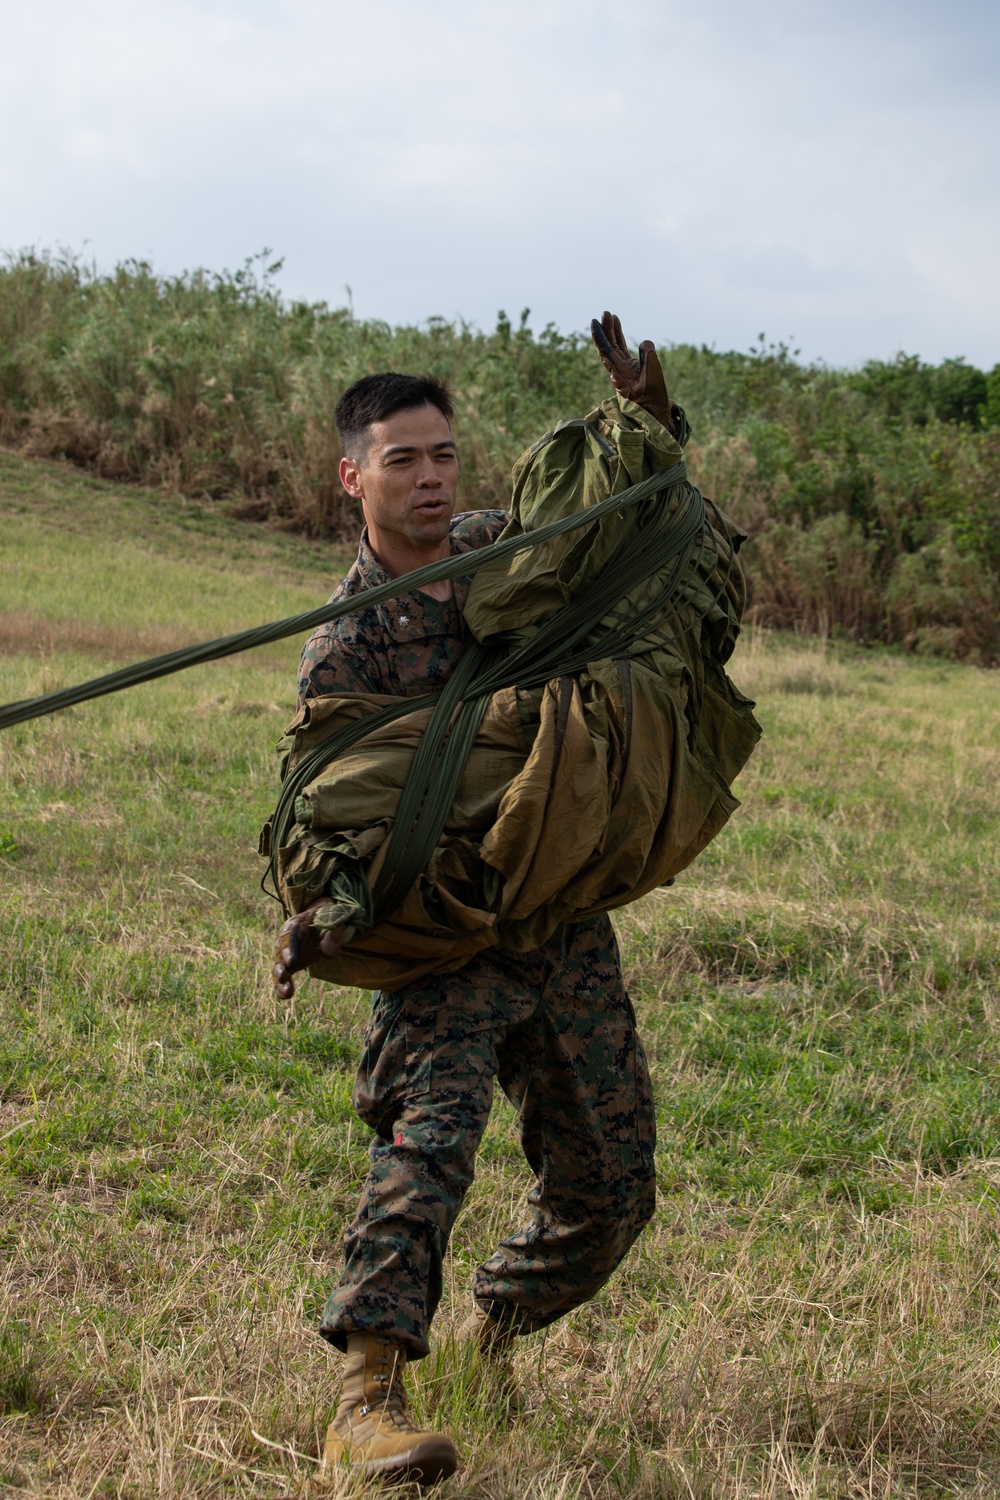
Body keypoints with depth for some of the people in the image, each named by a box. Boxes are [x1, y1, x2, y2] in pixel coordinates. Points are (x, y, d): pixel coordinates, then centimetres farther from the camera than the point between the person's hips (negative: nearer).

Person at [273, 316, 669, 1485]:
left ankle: (490, 1340, 33)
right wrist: (310, 927, -29)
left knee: (609, 1191, 9)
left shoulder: (506, 544, 6)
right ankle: (366, 1401, -34)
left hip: (566, 927, 5)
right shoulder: (344, 652, -9)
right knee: (430, 1133, -30)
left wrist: (647, 415, 1)